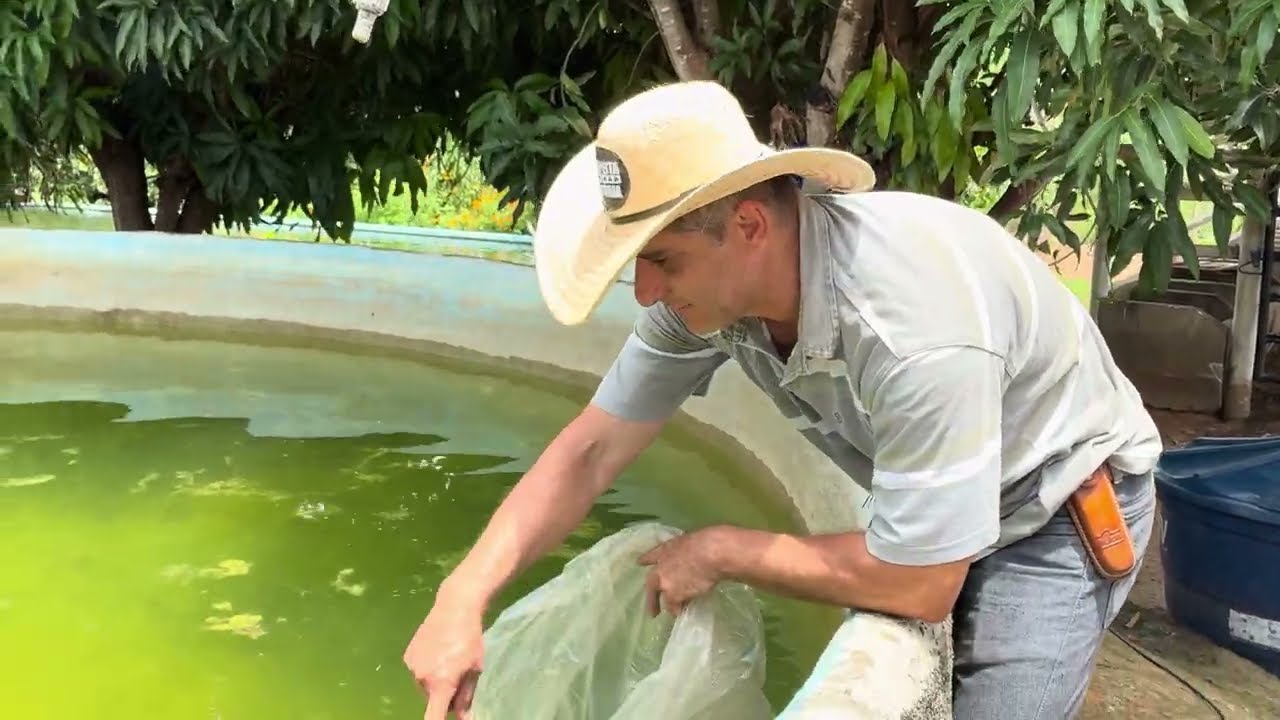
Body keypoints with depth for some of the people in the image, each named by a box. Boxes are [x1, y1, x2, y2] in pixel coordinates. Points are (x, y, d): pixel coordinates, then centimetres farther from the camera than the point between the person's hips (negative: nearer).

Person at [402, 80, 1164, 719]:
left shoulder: (915, 327, -40)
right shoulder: (712, 275, -19)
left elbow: (917, 588, -30)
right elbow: (593, 449, -12)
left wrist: (719, 552, -20)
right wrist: (464, 597, -22)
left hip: (1056, 514, -6)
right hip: (928, 513, 6)